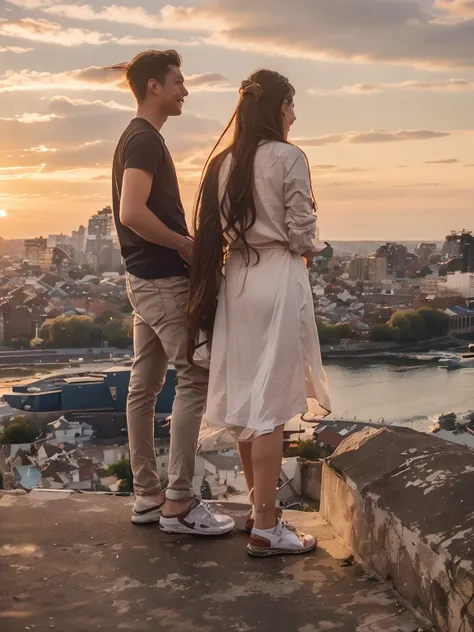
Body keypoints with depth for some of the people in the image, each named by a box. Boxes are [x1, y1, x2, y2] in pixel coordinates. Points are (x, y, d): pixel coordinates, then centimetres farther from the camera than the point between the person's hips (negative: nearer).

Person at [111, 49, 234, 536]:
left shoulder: (138, 138, 17)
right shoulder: (145, 139, -14)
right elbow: (132, 212, -26)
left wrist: (182, 245, 11)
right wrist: (185, 245, -15)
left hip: (145, 277, 10)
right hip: (163, 279, -10)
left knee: (145, 384, 10)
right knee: (195, 379, -7)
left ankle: (147, 496, 17)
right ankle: (178, 503, -4)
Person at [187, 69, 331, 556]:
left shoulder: (223, 162, 9)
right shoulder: (288, 157, -9)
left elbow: (219, 228, 8)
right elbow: (301, 234, -8)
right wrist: (305, 251, 12)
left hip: (234, 278, 7)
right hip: (278, 278, -7)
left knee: (245, 397, 13)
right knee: (271, 404, -3)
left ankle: (259, 505, 27)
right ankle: (266, 529, 2)